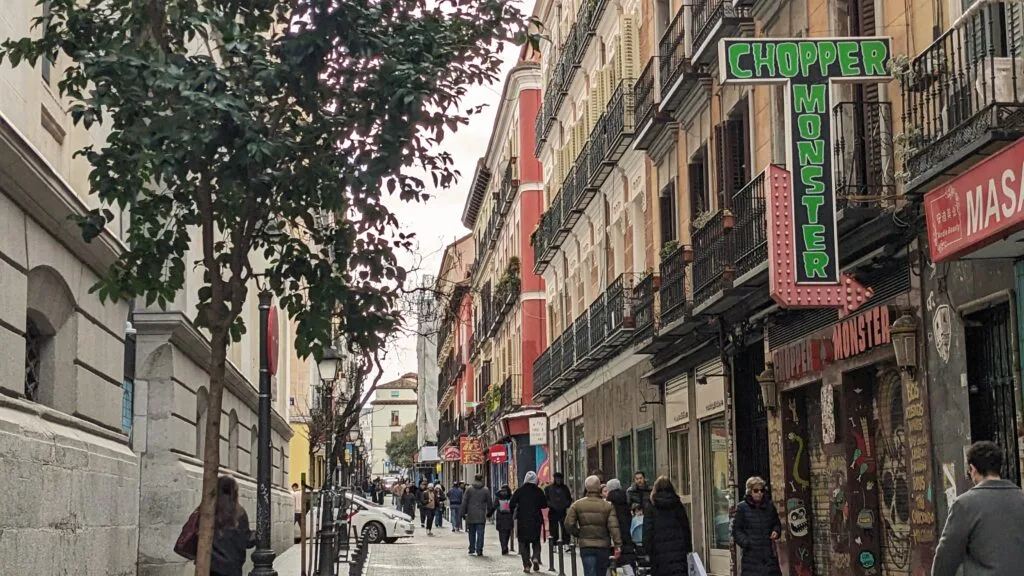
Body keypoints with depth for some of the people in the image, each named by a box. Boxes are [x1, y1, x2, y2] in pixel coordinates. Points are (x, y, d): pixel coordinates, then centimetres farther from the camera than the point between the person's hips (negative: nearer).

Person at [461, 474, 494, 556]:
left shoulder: (469, 489, 0)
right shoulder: (486, 490, 0)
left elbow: (464, 502, 1)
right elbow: (489, 503, 6)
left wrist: (463, 513, 7)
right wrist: (489, 513, 19)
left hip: (471, 516, 1)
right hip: (481, 516, -1)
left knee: (471, 533, 12)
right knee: (480, 533, 0)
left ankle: (472, 550, 17)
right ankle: (479, 550, -6)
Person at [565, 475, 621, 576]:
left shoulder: (577, 505, -1)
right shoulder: (607, 506, -3)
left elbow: (569, 523, -6)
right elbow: (613, 527, -10)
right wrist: (617, 545, -11)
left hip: (586, 546, -1)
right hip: (603, 545, 1)